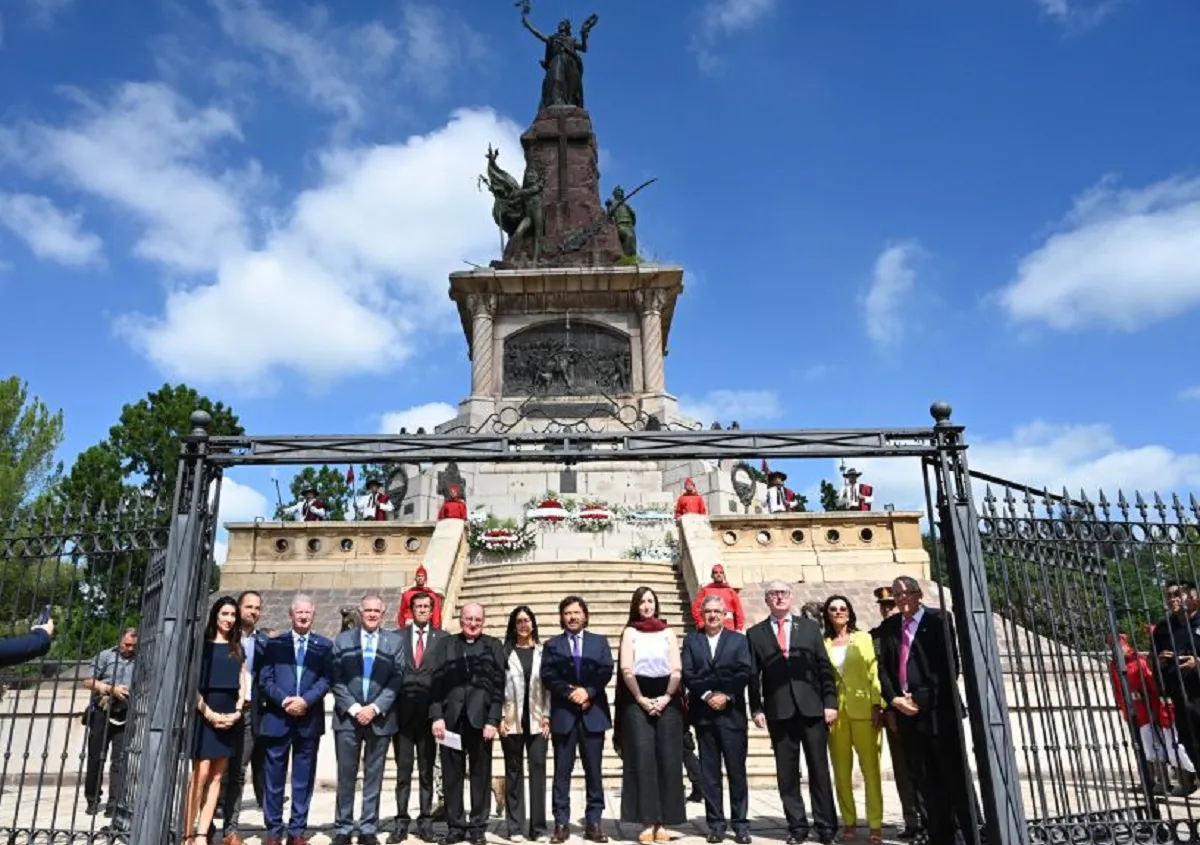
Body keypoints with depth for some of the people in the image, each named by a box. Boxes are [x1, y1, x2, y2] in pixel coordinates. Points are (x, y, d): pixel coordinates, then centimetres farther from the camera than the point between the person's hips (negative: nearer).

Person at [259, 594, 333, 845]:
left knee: (304, 779, 6)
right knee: (274, 778, 5)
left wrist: (305, 700, -15)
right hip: (277, 718, 0)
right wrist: (285, 701, -12)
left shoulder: (324, 645, 6)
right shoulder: (275, 643, 7)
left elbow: (325, 679, -1)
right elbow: (264, 679, 1)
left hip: (309, 720, 0)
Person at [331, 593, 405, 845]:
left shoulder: (394, 642, 5)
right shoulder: (343, 640, 6)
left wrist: (375, 708, -12)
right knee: (346, 775, 5)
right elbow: (336, 680, -1)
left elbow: (396, 680, -1)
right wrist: (354, 708, -12)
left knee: (374, 776, 6)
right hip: (347, 717, 0)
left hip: (380, 718, 0)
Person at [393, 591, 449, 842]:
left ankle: (425, 821, 16)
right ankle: (402, 820, 14)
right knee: (403, 770, 6)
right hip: (402, 711, 0)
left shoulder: (443, 638, 2)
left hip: (429, 711, 0)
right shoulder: (397, 636, 5)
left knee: (426, 770, 8)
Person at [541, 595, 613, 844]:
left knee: (593, 770, 3)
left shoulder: (600, 641, 11)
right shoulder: (552, 644, 10)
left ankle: (593, 822, 10)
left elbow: (606, 671, -1)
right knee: (562, 771, 2)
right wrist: (570, 692, -14)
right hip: (563, 713, 0)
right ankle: (561, 823, 8)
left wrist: (587, 691, -14)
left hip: (593, 712, 0)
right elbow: (548, 676, -2)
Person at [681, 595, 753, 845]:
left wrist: (726, 695, -13)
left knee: (737, 770, 2)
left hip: (732, 712, -1)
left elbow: (744, 673, -2)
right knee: (710, 772, 5)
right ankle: (715, 824, 12)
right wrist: (707, 695, -12)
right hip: (703, 713, 1)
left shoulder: (738, 640, 7)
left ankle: (741, 824, 10)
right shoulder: (691, 640, 8)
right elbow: (687, 674, -1)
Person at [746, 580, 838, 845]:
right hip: (778, 711, 0)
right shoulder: (755, 633, 8)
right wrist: (756, 709, -3)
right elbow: (753, 675, 4)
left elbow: (825, 667, 6)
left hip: (812, 707, 0)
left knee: (819, 769, 5)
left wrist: (830, 702, -2)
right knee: (787, 773, 5)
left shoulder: (810, 627, 10)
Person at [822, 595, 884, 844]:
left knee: (870, 767, -3)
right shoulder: (822, 643, 7)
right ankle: (849, 823, 13)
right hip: (834, 711, 1)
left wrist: (877, 705, -7)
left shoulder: (863, 638, 7)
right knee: (841, 769, 5)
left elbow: (874, 672, 2)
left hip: (863, 709, -1)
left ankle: (875, 825, 2)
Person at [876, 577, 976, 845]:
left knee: (956, 777, 2)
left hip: (938, 709, -4)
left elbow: (949, 665, -9)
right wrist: (893, 699, -7)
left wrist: (922, 698, -13)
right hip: (906, 712, 5)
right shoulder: (888, 627, 12)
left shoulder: (938, 620, -2)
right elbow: (883, 667, 9)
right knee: (925, 781, 9)